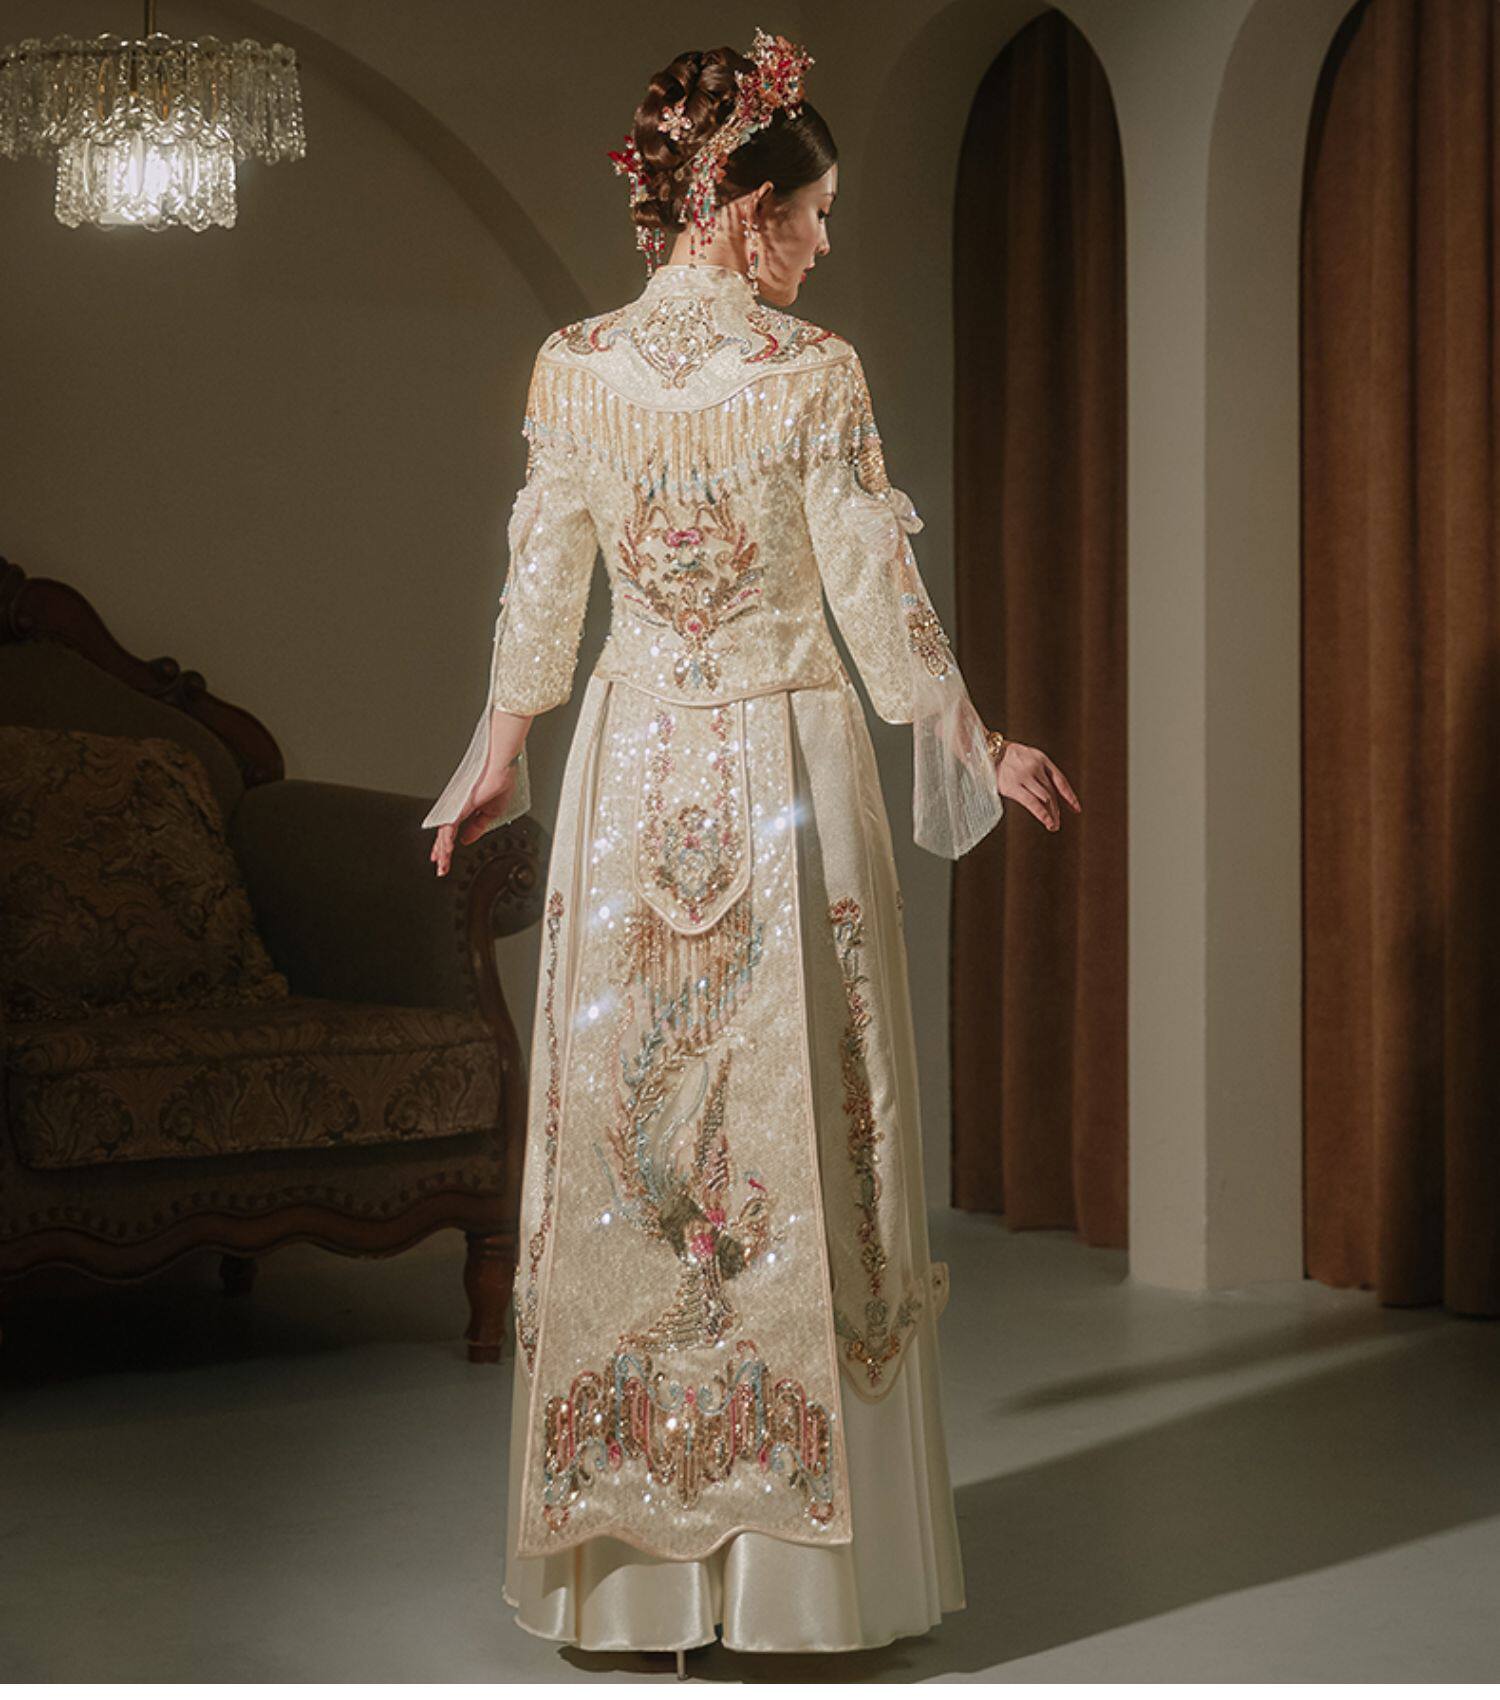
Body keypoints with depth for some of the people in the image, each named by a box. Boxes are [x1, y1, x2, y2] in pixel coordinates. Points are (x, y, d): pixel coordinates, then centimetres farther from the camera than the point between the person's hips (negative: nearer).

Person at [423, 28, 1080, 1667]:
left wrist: (496, 758, 19)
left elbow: (541, 583, 6)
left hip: (633, 765, 4)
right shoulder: (813, 371, -11)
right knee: (793, 1126, 4)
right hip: (788, 759, -3)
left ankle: (623, 1544, 18)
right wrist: (982, 749, 4)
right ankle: (800, 1544, 11)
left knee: (624, 1120, 10)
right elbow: (877, 596, -8)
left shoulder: (572, 366, 0)